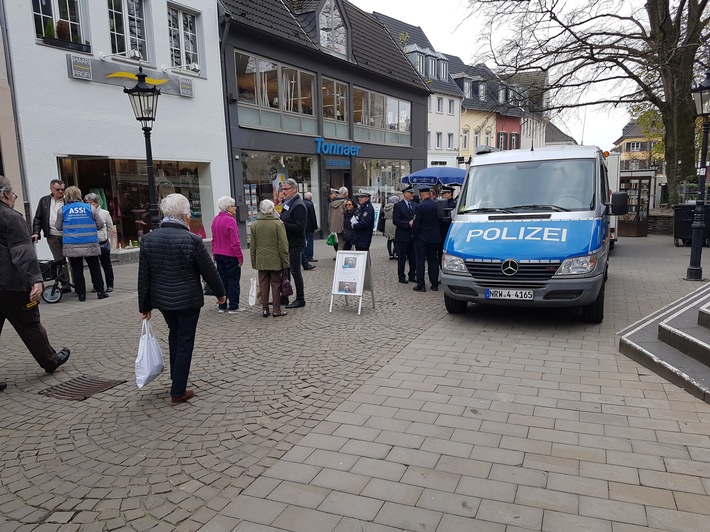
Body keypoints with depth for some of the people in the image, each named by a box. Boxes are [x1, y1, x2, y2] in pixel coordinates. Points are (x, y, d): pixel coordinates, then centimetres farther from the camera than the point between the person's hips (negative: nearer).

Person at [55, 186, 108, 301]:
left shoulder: (62, 210, -1)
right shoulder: (90, 208, -2)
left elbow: (58, 227, 9)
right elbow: (100, 225, 4)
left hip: (71, 247, 0)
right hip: (90, 245, 0)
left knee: (77, 270, 7)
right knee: (95, 268, 10)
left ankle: (81, 294, 9)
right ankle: (100, 291, 11)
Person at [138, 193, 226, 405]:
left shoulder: (148, 239, -4)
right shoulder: (192, 240, -17)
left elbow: (144, 276, 1)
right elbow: (209, 271, -9)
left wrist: (144, 306, 10)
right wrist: (220, 293, 7)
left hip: (161, 298, 5)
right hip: (187, 299, -5)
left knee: (174, 334, 26)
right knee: (185, 342, 6)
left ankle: (176, 378, 34)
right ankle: (178, 392, 12)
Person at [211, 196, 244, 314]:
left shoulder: (216, 220, 7)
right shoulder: (230, 220, -17)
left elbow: (214, 239, 14)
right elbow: (235, 242, -19)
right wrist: (240, 257, -14)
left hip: (219, 255, 8)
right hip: (230, 256, -7)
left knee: (222, 280, 13)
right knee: (233, 280, 1)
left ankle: (222, 306, 18)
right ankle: (233, 307, 5)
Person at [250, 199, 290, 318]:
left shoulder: (254, 225, 3)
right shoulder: (278, 223, -9)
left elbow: (252, 246, 7)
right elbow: (283, 245, -9)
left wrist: (254, 262, 15)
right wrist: (285, 261, -2)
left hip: (261, 261, 3)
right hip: (275, 260, -3)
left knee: (263, 285, 9)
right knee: (276, 284, 4)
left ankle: (264, 309, 14)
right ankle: (277, 310, 7)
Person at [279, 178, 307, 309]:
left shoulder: (298, 206, -15)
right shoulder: (287, 203, 15)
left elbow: (300, 227, -23)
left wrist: (283, 224, -25)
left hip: (295, 244, -10)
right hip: (287, 243, 10)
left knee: (295, 271, -2)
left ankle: (300, 299, 8)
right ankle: (284, 297, 25)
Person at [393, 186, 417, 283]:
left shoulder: (415, 205, 11)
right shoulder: (398, 205, -5)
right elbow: (395, 220, -12)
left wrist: (415, 222, -9)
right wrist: (408, 223, -18)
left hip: (413, 235, 5)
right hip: (402, 236, -5)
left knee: (413, 257, 9)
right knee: (402, 258, 3)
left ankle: (412, 275, 20)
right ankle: (401, 276, 13)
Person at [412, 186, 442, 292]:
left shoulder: (420, 206, -15)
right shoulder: (437, 205, -2)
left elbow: (416, 223, -13)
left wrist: (413, 235, 0)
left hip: (421, 238, -4)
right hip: (434, 237, 4)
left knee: (420, 261, 2)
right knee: (433, 260, 11)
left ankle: (421, 285, 2)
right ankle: (434, 284, 14)